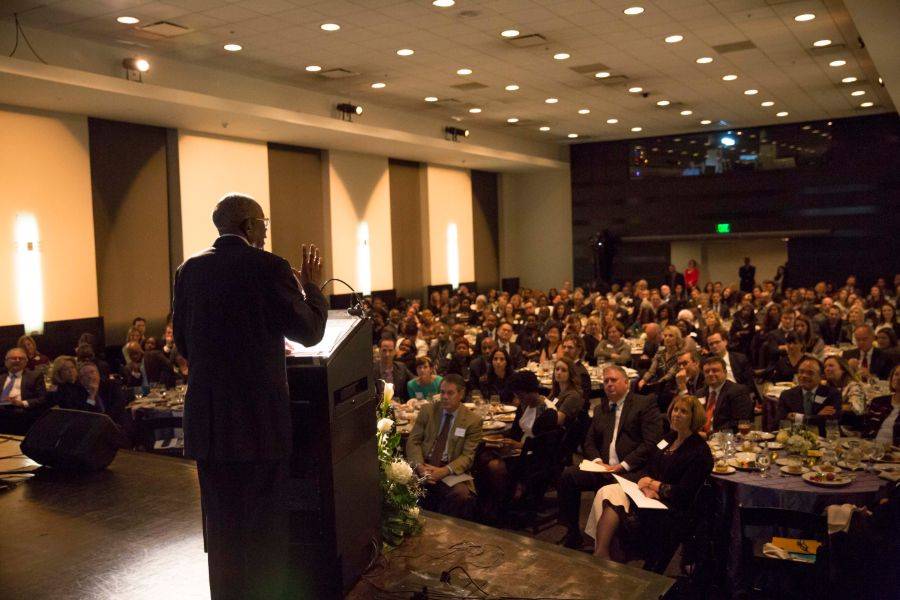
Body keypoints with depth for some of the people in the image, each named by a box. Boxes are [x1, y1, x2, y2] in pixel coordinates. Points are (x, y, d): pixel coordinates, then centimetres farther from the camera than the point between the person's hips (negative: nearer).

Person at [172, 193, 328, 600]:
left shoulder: (189, 269, 6)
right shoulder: (268, 267, -10)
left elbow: (183, 344, 12)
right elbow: (309, 332, -6)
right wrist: (312, 286, 8)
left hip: (207, 417, 5)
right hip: (260, 417, -5)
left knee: (221, 523, 15)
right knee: (265, 524, 7)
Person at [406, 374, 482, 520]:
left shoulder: (473, 420, 2)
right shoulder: (427, 411, 9)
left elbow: (467, 456, -3)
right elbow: (413, 441, 5)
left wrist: (445, 471, -20)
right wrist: (419, 466, -14)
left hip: (451, 471, -1)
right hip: (423, 467, 2)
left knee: (462, 494, -32)